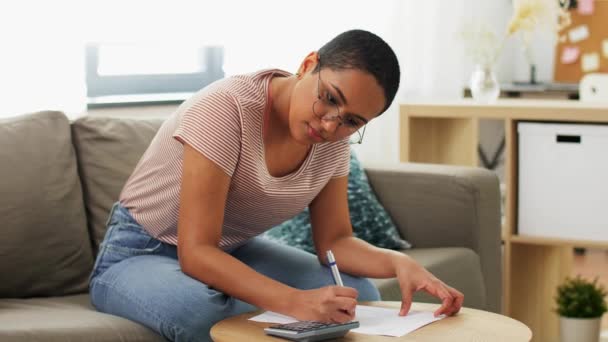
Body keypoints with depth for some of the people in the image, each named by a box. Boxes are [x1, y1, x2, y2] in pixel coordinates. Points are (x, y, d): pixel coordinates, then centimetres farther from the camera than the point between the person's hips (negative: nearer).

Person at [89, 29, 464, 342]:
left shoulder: (334, 140, -9)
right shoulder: (226, 108, -30)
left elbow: (335, 241, -4)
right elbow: (196, 253, -34)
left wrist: (398, 262, -25)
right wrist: (296, 301, -46)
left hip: (232, 254, 6)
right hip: (139, 256, -6)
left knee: (360, 296, -14)